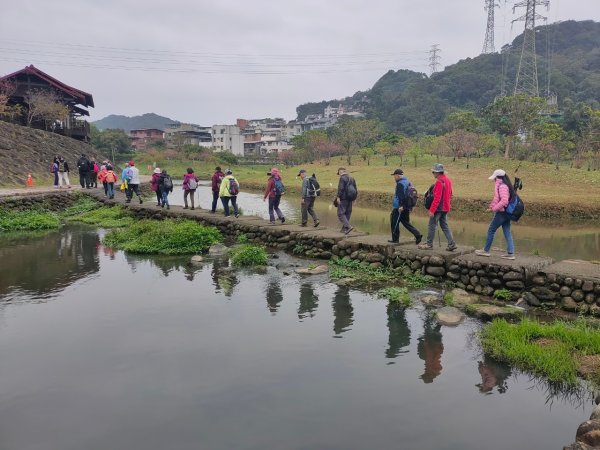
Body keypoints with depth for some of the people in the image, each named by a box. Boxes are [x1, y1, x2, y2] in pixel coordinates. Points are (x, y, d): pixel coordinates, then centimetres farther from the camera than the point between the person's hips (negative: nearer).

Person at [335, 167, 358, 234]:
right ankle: (344, 228, 18)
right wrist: (353, 197, 21)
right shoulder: (351, 178, 16)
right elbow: (355, 189, 17)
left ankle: (349, 227, -19)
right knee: (347, 214, 12)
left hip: (343, 198, -8)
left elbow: (340, 188, -19)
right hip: (350, 199, 8)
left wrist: (338, 197, -17)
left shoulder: (342, 178, -10)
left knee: (340, 214, -6)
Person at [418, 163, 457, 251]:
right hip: (445, 208, 9)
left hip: (438, 208, -9)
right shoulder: (448, 180, 11)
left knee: (431, 226, 1)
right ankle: (451, 244, 8)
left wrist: (432, 210, -21)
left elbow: (437, 198, -22)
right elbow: (450, 195, 19)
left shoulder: (439, 182, -18)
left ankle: (429, 244, 7)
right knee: (444, 226, 13)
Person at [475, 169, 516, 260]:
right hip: (506, 212, 9)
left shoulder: (502, 186, -18)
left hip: (501, 212, -9)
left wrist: (494, 208, -17)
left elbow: (504, 201, -27)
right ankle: (510, 253, 8)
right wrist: (494, 207, 9)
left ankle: (486, 250, 13)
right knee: (507, 232, 8)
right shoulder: (506, 185, 13)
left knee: (491, 230, 3)